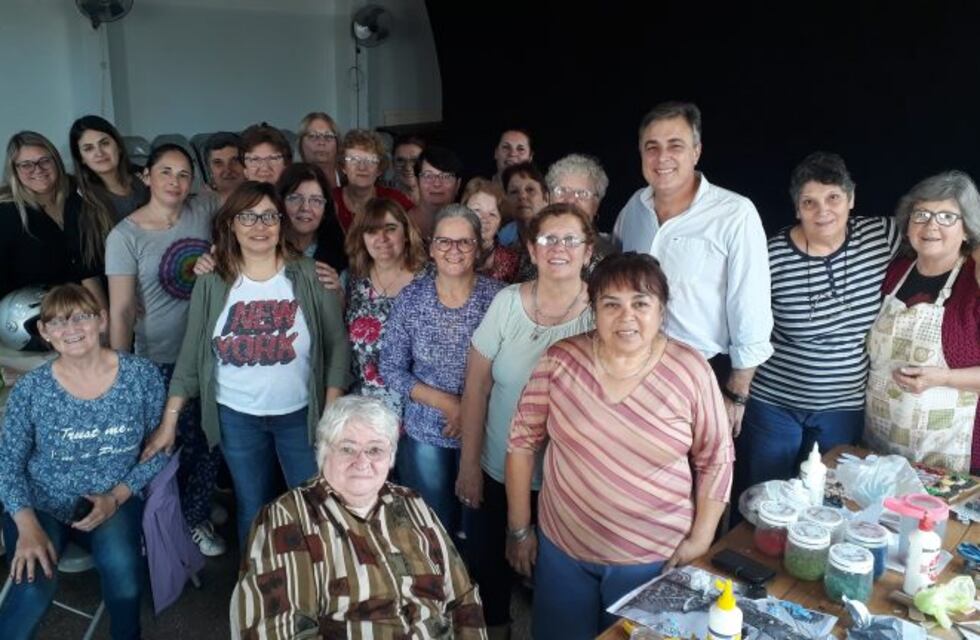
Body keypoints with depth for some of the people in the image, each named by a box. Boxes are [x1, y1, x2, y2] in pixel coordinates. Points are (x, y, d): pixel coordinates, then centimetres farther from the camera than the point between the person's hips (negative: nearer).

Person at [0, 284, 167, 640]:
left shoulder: (142, 376, -9)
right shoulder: (30, 389, -9)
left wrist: (116, 496, -13)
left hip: (113, 501, 0)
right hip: (41, 504, 0)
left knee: (121, 566, -28)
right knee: (34, 589, -25)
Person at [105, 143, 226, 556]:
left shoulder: (202, 219, 2)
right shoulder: (125, 236, -8)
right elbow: (121, 310, -10)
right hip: (160, 361, -3)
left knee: (211, 443, 8)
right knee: (179, 447, 6)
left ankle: (195, 515, 32)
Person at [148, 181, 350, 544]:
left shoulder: (309, 275, -7)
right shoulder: (211, 283, -3)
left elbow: (337, 345, -5)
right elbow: (191, 355, 0)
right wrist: (169, 420, -3)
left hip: (301, 414, -1)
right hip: (236, 417, 1)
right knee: (253, 510, 16)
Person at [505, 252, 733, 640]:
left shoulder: (690, 371, -13)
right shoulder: (560, 360, -11)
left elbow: (715, 460, -3)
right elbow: (523, 442, -3)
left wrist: (699, 540, -4)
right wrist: (519, 529, 0)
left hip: (654, 558, -1)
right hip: (562, 550, 1)